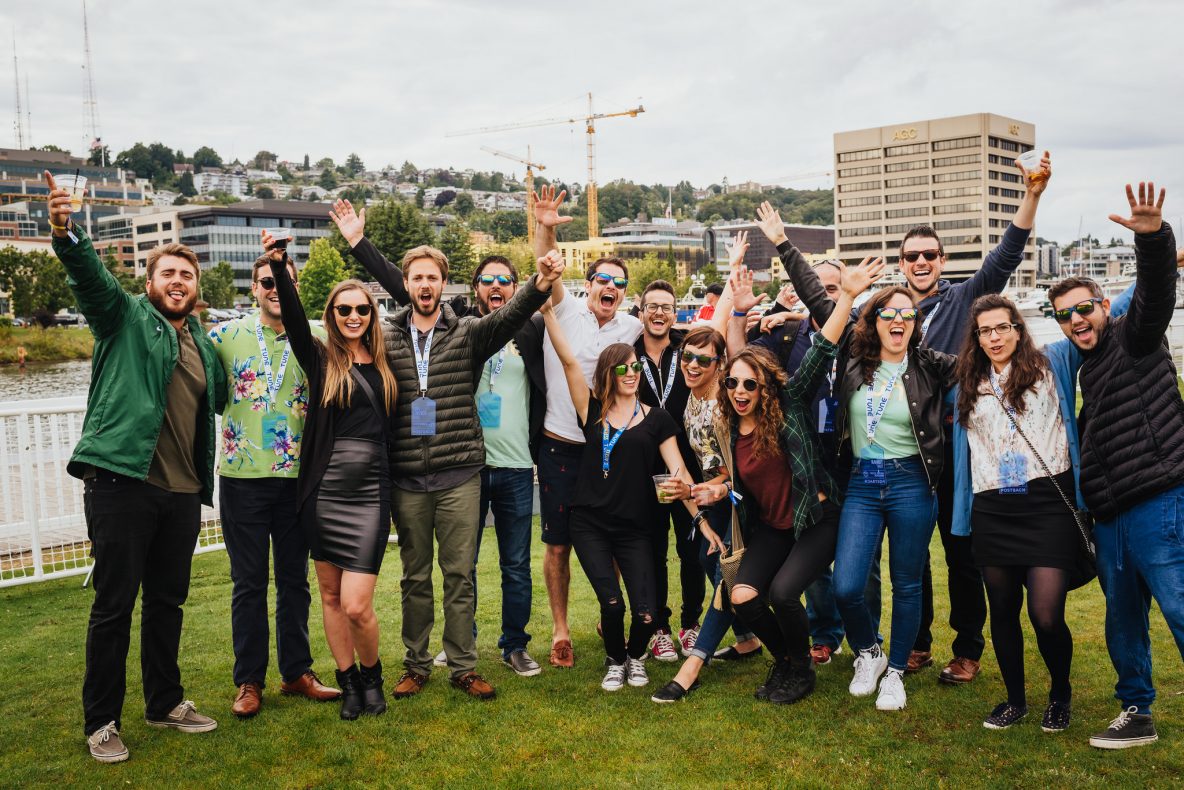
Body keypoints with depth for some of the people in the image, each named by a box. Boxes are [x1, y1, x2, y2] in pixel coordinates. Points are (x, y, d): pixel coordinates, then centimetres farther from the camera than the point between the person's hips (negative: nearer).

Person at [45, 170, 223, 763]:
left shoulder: (204, 346, 18)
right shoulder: (125, 318, 3)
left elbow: (222, 402, 33)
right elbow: (91, 276, -18)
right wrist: (66, 234, -34)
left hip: (182, 492, 6)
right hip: (121, 483, -5)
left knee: (167, 602, 15)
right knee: (113, 605, 1)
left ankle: (165, 703, 29)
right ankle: (101, 722, 14)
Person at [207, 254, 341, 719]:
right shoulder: (225, 337, 1)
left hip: (297, 476, 1)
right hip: (242, 475, -1)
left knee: (295, 580, 11)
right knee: (249, 584, 6)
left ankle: (297, 672, 23)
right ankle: (249, 681, 17)